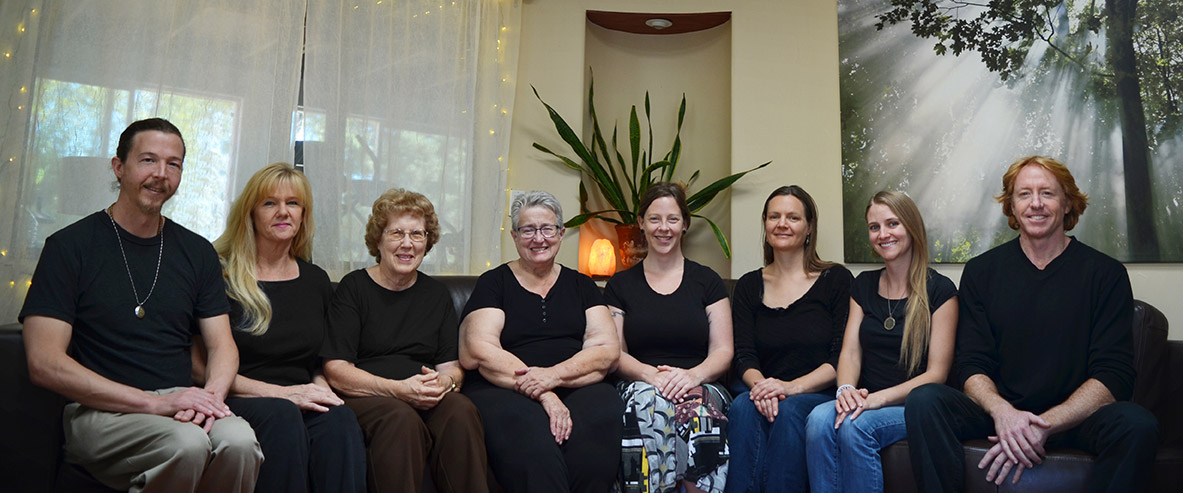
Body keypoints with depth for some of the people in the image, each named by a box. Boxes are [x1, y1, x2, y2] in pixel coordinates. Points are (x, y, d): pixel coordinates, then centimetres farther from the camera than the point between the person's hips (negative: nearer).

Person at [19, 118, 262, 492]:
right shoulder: (69, 246, 1)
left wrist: (210, 396, -14)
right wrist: (156, 403, -17)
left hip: (179, 403, 3)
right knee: (187, 443, -35)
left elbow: (222, 346, 11)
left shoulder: (197, 252, 13)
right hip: (98, 410, -3)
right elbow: (45, 363, -8)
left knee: (239, 440, -31)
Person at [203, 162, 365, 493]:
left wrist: (320, 387, -1)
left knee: (339, 417, -30)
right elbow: (201, 366, -6)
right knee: (281, 415, -36)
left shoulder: (316, 281, 16)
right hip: (235, 403, -3)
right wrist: (280, 392, -14)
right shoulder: (221, 275, 0)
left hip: (300, 404, 4)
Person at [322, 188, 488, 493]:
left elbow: (453, 366, 14)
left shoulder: (436, 294, 18)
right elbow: (336, 372, -5)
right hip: (365, 398, -3)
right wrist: (399, 389, -19)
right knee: (401, 418, -36)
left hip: (429, 399, 3)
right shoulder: (353, 288, 5)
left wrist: (444, 382, -12)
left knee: (461, 410, -30)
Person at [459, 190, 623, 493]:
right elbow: (481, 352, -3)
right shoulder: (494, 283, 11)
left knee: (604, 412, -32)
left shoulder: (580, 285, 19)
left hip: (577, 389, 3)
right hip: (503, 390, -2)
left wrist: (554, 375, -12)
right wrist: (543, 396, -14)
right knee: (528, 432, -37)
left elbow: (608, 350, 8)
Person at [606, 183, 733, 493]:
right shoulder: (621, 285, 15)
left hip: (700, 386, 0)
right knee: (652, 402, -38)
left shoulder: (707, 281, 14)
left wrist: (694, 375, -15)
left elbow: (723, 351, 7)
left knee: (698, 408, -37)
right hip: (641, 385, 0)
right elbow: (614, 353, 7)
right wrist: (650, 374, -14)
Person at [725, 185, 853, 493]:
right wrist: (760, 385, -19)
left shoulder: (836, 279, 4)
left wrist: (792, 387, -18)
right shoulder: (749, 286, 14)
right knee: (743, 407, -31)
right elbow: (744, 356, 5)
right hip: (764, 393, 2)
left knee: (789, 410, -34)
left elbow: (841, 359, -4)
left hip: (821, 396, -2)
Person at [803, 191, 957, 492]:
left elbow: (936, 374, -7)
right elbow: (851, 351, 5)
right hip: (865, 402, 4)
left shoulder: (939, 291, -2)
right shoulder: (864, 285, 14)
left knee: (855, 425, -34)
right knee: (819, 419, -29)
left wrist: (879, 398, -21)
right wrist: (846, 389, -18)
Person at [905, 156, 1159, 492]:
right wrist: (1003, 412, -22)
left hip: (1073, 418, 0)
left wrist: (1044, 425, -21)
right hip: (999, 411, 0)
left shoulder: (1106, 274, 1)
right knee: (924, 400, -27)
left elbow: (1113, 375, -7)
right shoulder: (981, 271, 5)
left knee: (1137, 424, -32)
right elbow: (972, 366, 0)